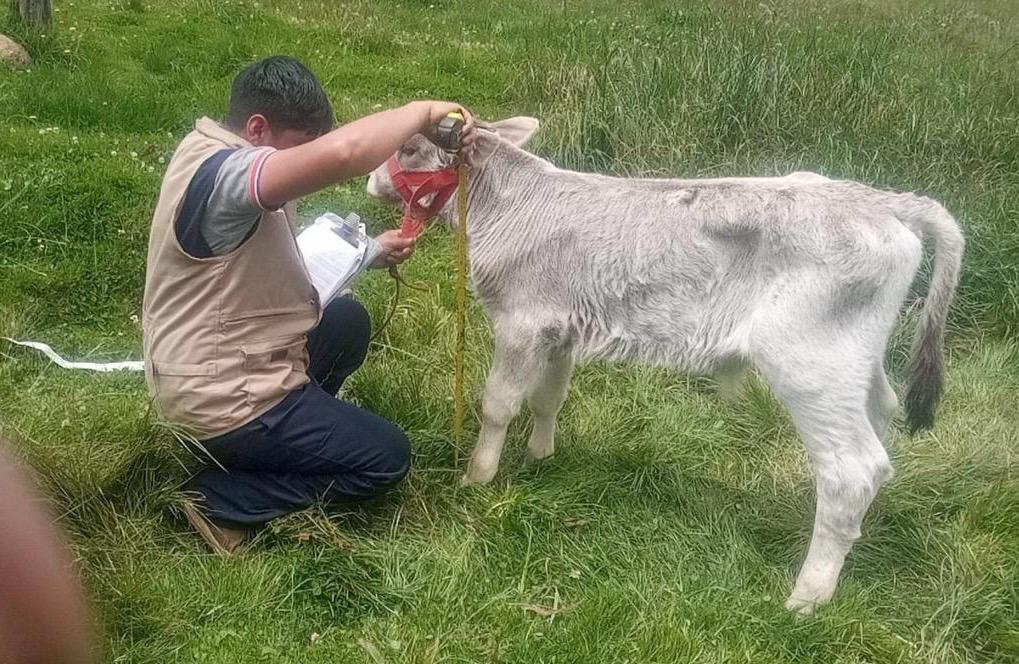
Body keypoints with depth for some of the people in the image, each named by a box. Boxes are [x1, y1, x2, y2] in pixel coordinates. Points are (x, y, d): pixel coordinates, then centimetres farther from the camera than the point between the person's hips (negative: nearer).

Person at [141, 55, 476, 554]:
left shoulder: (219, 157, 4)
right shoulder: (220, 174, -28)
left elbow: (279, 259, 14)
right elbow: (341, 153, -45)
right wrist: (421, 113, -28)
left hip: (215, 367, 10)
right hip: (223, 398, -10)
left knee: (347, 321, 25)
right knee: (386, 458, 0)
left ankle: (290, 431, 18)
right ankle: (221, 498, 0)